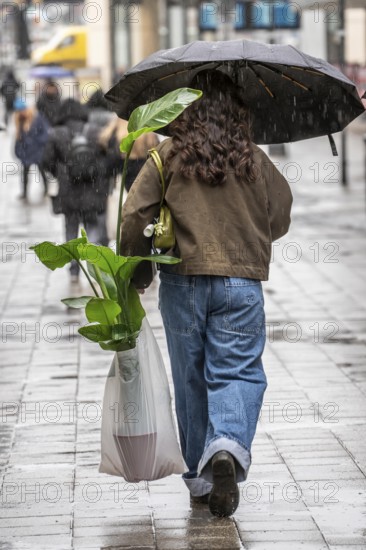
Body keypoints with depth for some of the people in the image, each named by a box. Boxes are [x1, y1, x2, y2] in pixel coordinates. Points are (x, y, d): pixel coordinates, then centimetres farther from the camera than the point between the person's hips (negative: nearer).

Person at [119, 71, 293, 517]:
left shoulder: (167, 155, -1)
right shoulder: (255, 161, 3)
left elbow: (134, 216, -6)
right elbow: (279, 220, 13)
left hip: (182, 280, 1)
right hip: (241, 283, 0)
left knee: (191, 379, 12)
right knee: (237, 371, 2)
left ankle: (199, 478, 18)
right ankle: (229, 446, -27)